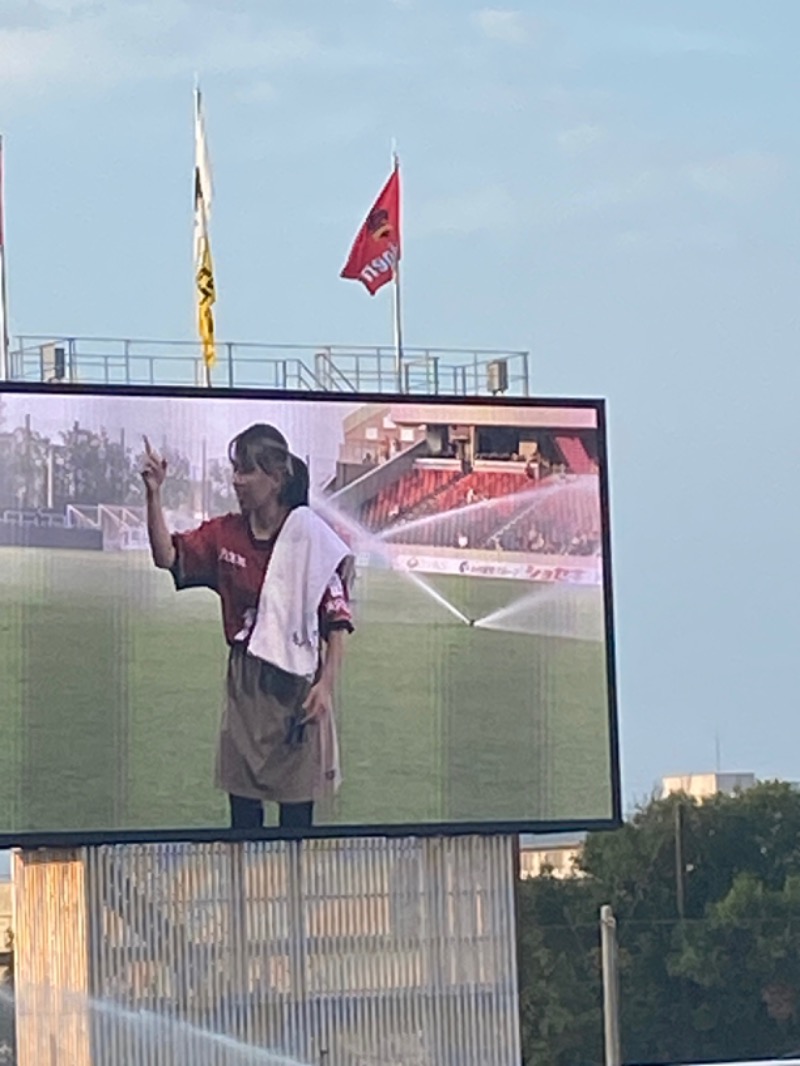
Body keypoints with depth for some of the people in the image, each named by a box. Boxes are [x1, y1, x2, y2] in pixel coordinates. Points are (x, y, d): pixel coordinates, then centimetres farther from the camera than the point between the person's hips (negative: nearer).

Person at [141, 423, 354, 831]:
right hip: (244, 679, 4)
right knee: (242, 802, 8)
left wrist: (326, 685, -13)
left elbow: (337, 619, -8)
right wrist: (153, 494, -12)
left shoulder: (310, 536, -10)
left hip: (296, 682, -4)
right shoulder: (224, 533, 5)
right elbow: (168, 556, -2)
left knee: (296, 806, 3)